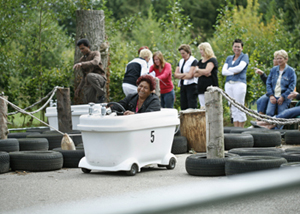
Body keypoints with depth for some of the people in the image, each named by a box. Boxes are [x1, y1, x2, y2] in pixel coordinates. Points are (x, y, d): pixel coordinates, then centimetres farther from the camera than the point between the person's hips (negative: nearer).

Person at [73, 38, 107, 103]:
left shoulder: (96, 54, 1)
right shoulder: (81, 60, 20)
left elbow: (95, 62, -25)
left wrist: (82, 64, -40)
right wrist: (79, 88, 15)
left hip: (100, 79, -6)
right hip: (89, 85, 6)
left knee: (90, 76, -37)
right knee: (90, 102, -9)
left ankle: (101, 93, -19)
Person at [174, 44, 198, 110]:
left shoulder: (193, 61, -7)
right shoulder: (181, 61, 16)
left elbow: (190, 75, -14)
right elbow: (176, 74, 8)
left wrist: (180, 76, 0)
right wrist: (184, 74, -9)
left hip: (191, 86, -7)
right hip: (183, 86, 7)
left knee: (192, 107, -12)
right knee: (183, 107, 4)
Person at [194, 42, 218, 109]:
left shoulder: (212, 60, -3)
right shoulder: (200, 62, 19)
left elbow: (206, 71, -16)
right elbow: (195, 74, 11)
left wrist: (198, 70, 1)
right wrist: (203, 73, -7)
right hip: (201, 88, 7)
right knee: (203, 107, 2)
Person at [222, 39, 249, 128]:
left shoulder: (244, 57, 5)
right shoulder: (229, 58, 19)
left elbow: (240, 68, -13)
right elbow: (223, 71, 6)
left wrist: (229, 69, 1)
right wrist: (234, 72, -9)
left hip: (239, 83, -5)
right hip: (228, 84, 5)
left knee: (240, 108, -7)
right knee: (233, 108, 4)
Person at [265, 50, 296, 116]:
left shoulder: (291, 71, -2)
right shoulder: (273, 70, 10)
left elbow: (291, 86, -5)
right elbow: (268, 83, 10)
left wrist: (283, 97, -11)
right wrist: (271, 95, -3)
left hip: (284, 98, -3)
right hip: (273, 97, 3)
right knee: (269, 113, -10)